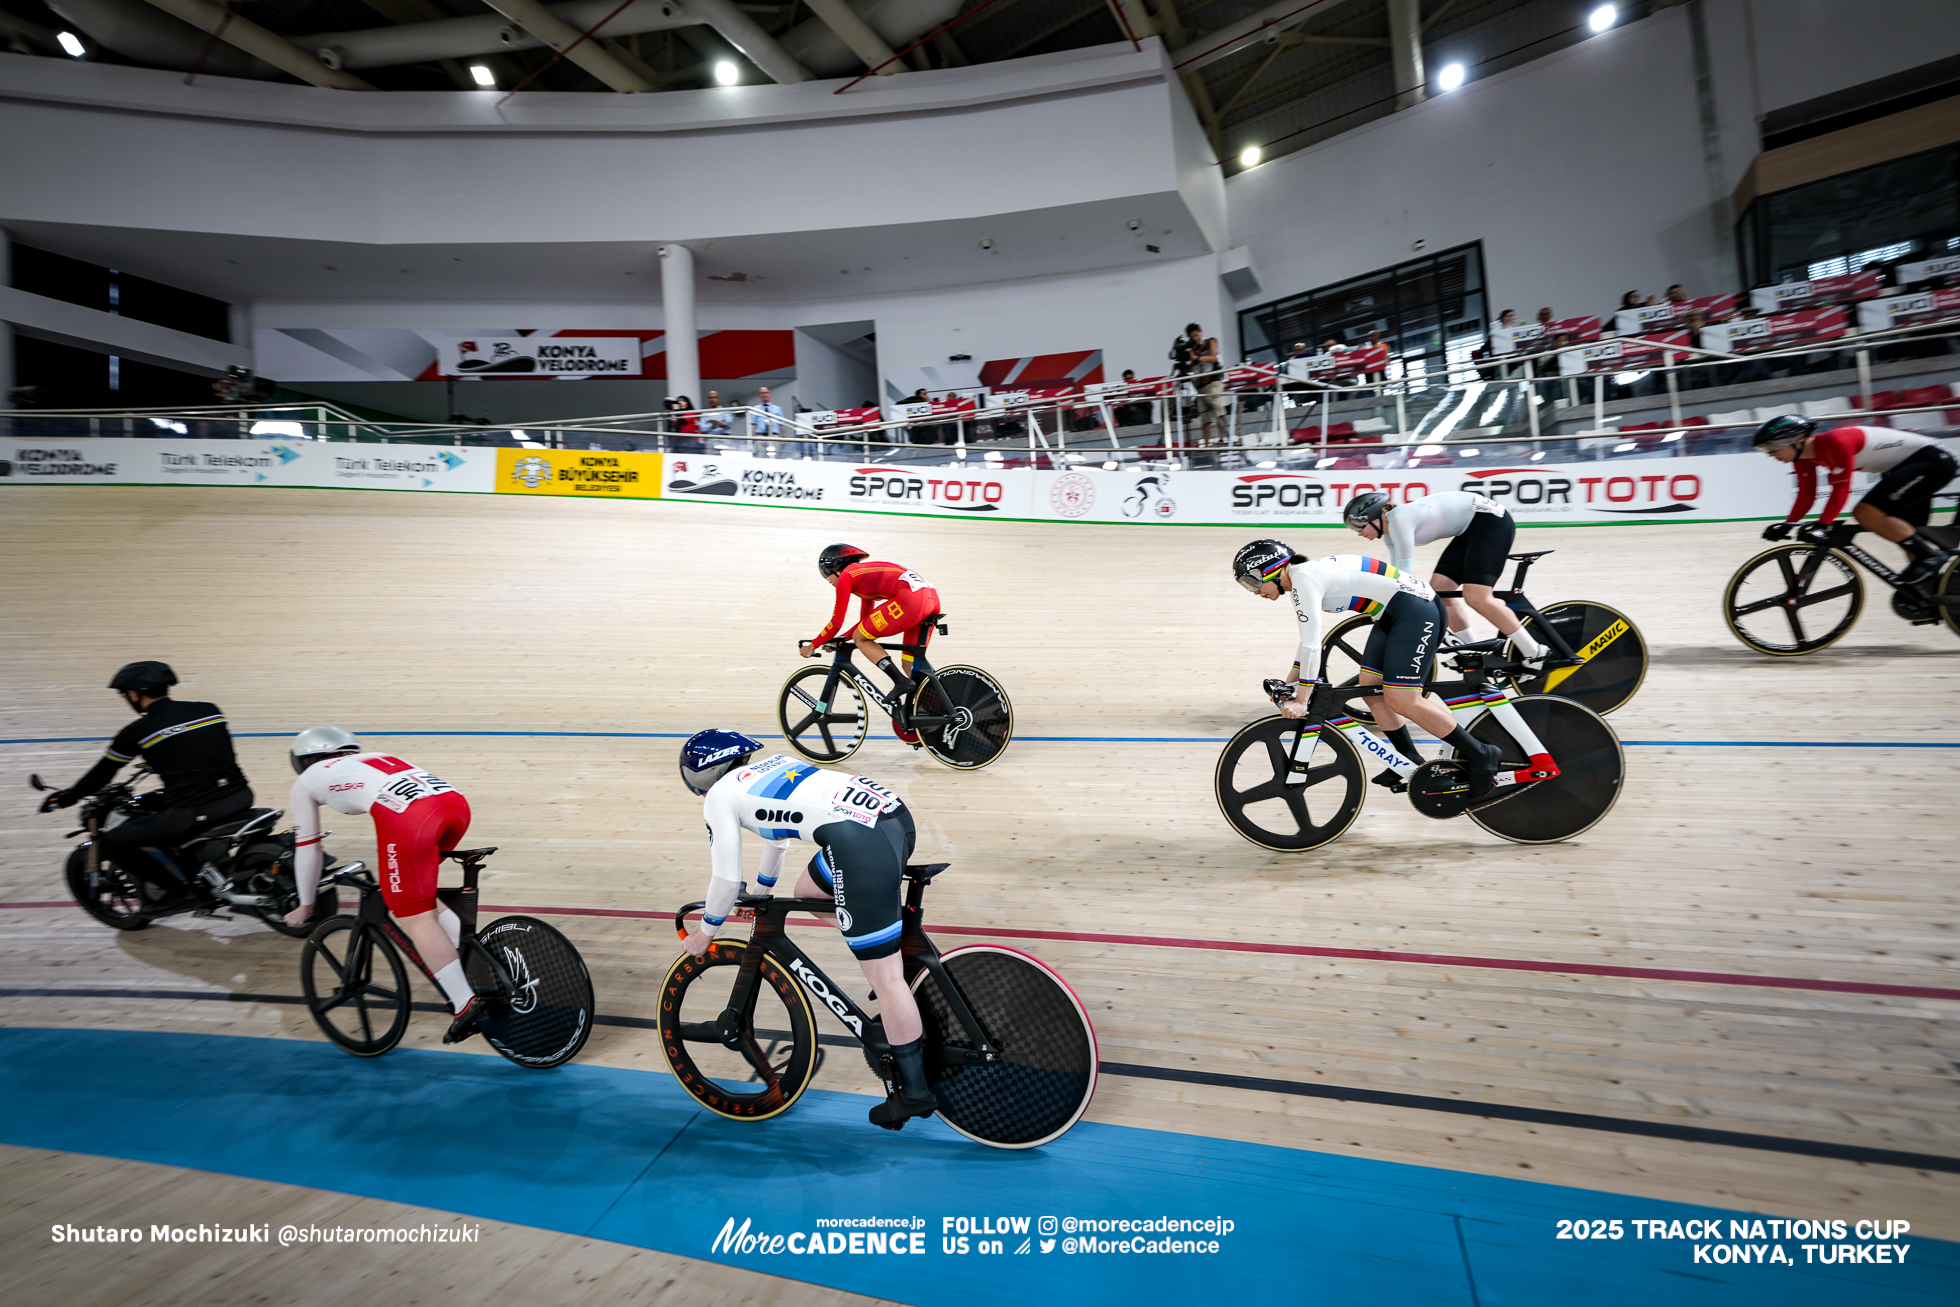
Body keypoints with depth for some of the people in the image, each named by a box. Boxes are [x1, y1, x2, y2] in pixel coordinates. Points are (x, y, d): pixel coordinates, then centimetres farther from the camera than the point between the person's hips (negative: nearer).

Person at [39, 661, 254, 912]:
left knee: (111, 842, 13)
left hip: (193, 816, -6)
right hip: (240, 797, 6)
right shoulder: (210, 710, 11)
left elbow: (103, 772, 15)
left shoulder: (137, 731, 1)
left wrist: (70, 796, 34)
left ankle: (173, 891, 10)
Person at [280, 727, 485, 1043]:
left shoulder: (306, 781, 29)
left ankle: (466, 1005, -5)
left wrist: (305, 906, 45)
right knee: (419, 895, 27)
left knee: (415, 918, 2)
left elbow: (307, 849, 33)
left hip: (409, 817, -6)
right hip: (456, 801, 6)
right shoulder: (376, 759, 41)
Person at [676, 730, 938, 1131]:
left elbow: (727, 880, 14)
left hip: (862, 844, -9)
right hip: (895, 812, 9)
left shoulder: (720, 795, 12)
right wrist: (762, 894, 60)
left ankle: (916, 1092, 12)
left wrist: (705, 932, 32)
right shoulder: (770, 766, 33)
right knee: (808, 893, 30)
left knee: (884, 978, 2)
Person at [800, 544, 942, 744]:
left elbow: (836, 623, 9)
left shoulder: (846, 576, 9)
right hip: (932, 598, 9)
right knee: (911, 665, 16)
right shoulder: (865, 572, 33)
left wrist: (812, 646, 20)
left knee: (860, 638, 7)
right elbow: (866, 621, 38)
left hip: (910, 598, -9)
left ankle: (901, 682, -6)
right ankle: (910, 722, 19)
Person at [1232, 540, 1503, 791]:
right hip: (1393, 615, 10)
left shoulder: (1304, 577, -17)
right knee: (1369, 687, 8)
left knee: (1401, 700, -14)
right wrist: (1287, 684, 23)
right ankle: (1412, 762, 17)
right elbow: (1308, 642, 24)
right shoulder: (1301, 579, 13)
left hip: (1417, 610, -10)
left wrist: (1301, 700, -17)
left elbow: (1311, 645, -21)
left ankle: (1480, 755, -1)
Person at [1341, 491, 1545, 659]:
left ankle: (1536, 654, -11)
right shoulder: (1390, 530, 7)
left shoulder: (1399, 517, -21)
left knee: (1476, 597, -20)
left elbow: (1405, 571, -24)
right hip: (1470, 530, 10)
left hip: (1491, 520, -10)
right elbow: (1396, 573, 12)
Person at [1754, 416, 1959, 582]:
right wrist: (1786, 525, -9)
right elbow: (1806, 496, 1)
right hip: (1906, 467, 10)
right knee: (1904, 534, 13)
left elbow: (1841, 490, -32)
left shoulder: (1835, 442, -29)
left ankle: (1930, 554, -11)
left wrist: (1821, 525, -38)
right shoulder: (1805, 456, -3)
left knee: (1865, 513, -24)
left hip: (1933, 460, -10)